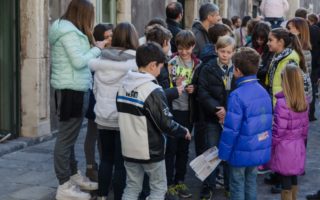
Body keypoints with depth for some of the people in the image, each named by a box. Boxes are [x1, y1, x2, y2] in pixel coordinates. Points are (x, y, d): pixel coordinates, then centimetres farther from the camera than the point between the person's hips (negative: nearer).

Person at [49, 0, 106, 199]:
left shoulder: (67, 29, 15)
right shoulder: (69, 32, -16)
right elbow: (79, 62, -21)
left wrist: (95, 48, 5)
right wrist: (97, 48, -9)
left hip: (72, 88, 10)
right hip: (72, 90, -10)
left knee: (69, 137, 17)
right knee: (66, 138, -6)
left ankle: (74, 175, 28)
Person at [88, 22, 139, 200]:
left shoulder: (101, 59, 1)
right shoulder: (135, 61, -13)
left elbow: (95, 89, 9)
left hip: (103, 117, 5)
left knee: (106, 158, 17)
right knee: (121, 162, 4)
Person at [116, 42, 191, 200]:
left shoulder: (123, 85, 4)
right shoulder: (153, 90, -19)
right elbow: (165, 123, -18)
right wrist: (184, 132, -1)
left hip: (129, 148, 6)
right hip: (150, 149, -6)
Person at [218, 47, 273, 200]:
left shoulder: (237, 96, -22)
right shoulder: (263, 91, 0)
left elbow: (231, 129, -20)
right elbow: (268, 122, 9)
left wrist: (223, 152, -9)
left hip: (241, 152, -6)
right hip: (260, 149, 6)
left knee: (237, 187, 9)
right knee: (251, 183, 19)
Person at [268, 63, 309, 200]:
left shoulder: (282, 102, -21)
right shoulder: (304, 102, -1)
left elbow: (279, 130, -17)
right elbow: (305, 127, 8)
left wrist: (270, 146, -5)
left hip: (284, 148, -6)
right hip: (298, 146, 6)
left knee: (285, 180, 4)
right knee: (293, 177, 20)